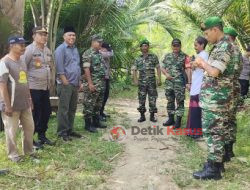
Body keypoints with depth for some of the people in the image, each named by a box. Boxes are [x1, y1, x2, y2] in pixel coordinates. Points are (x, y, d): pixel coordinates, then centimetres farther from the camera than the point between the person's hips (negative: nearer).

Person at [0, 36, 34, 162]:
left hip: (25, 103, 8)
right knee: (11, 131, 5)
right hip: (12, 105, -8)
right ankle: (13, 154, 21)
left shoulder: (22, 61, 10)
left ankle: (29, 151, 31)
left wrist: (29, 99, 18)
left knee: (29, 127, 15)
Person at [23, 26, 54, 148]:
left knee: (46, 112, 13)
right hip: (33, 87, -8)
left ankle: (42, 135, 29)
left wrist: (50, 82, 17)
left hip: (45, 87, 8)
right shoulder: (30, 49, -12)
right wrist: (26, 84, -14)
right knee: (34, 114, -1)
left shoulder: (47, 50, 12)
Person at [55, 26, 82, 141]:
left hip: (75, 84, 8)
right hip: (65, 84, -8)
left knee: (72, 109, 12)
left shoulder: (75, 49, 18)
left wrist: (79, 81, 18)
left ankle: (70, 130, 22)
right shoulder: (61, 49, -8)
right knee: (64, 109, -4)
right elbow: (59, 67, -14)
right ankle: (62, 132, 3)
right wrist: (65, 81, -18)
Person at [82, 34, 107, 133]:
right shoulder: (88, 53, -10)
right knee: (89, 104, -2)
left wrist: (103, 82, 17)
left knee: (98, 104, 14)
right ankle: (88, 124, 5)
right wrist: (90, 83, -22)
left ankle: (96, 122, 25)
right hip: (92, 84, -9)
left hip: (101, 84, 9)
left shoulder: (100, 54, 16)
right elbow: (86, 69, -17)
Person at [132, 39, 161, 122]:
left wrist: (159, 79, -4)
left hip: (152, 81, -1)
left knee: (152, 99, 1)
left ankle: (152, 116, 12)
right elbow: (134, 70, 4)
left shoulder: (154, 57, 5)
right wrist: (135, 80, -10)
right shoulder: (138, 59, 8)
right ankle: (142, 116, 13)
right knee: (141, 99, 3)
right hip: (142, 82, 1)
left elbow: (158, 68, 4)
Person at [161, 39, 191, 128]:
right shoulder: (167, 56, 12)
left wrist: (189, 82, -17)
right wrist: (166, 74, -5)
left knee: (180, 102, -1)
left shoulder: (184, 57, -3)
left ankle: (178, 121, 6)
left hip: (180, 83, -5)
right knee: (170, 101, 12)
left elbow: (188, 70, -9)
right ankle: (171, 119, 23)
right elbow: (163, 68, 15)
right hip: (169, 83, 5)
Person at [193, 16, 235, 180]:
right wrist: (203, 66, 10)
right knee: (217, 132, 15)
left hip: (216, 99, -10)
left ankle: (213, 169, 3)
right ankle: (218, 162, 26)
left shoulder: (224, 46, -17)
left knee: (213, 132, -4)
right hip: (216, 98, 10)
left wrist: (203, 63, -10)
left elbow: (215, 72, -26)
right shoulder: (220, 47, 15)